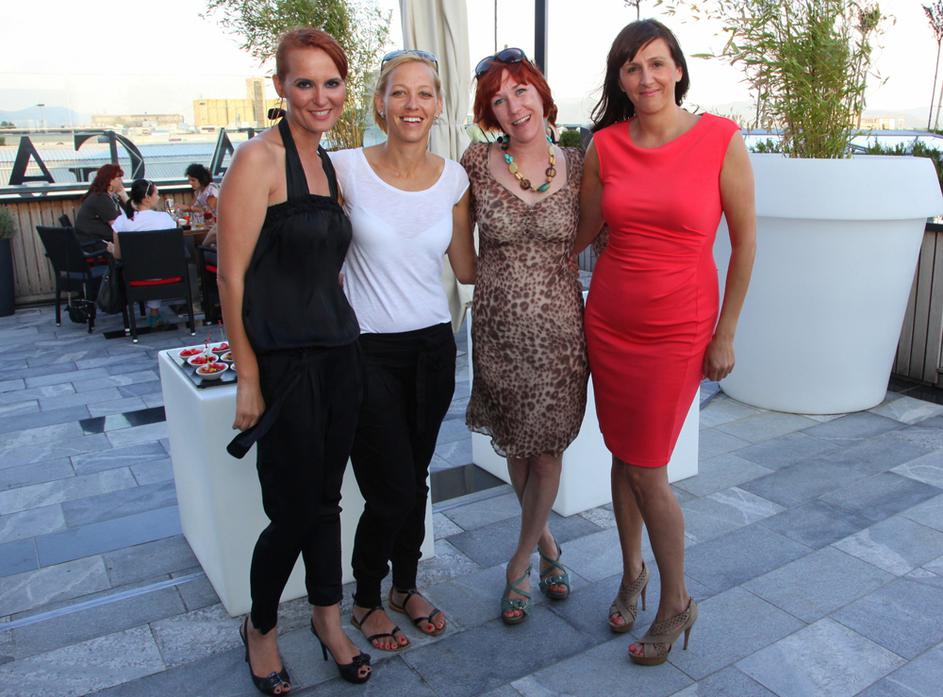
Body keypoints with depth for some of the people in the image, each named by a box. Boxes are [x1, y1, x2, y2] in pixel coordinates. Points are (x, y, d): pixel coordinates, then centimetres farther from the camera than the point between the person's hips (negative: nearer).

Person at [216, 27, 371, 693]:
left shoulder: (330, 165, 13)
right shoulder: (260, 158, -10)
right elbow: (233, 276, -13)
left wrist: (345, 335, 13)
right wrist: (248, 380, -14)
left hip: (339, 356, 7)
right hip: (285, 362, -7)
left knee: (327, 497, 16)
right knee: (295, 511, 3)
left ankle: (328, 618, 34)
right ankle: (260, 626, 30)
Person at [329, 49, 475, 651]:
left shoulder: (454, 177, 2)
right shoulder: (347, 168, -8)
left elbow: (467, 268, 7)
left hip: (433, 345, 3)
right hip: (369, 349, -3)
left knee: (416, 479, 13)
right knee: (392, 492, -1)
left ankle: (406, 586, 38)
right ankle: (366, 600, 28)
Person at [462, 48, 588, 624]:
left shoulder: (576, 166, -1)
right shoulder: (478, 162, -4)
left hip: (560, 328, 0)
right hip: (499, 328, 0)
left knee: (547, 452, 8)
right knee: (516, 449, 14)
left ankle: (520, 563, 30)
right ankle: (546, 543, 41)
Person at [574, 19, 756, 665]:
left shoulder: (721, 139, -8)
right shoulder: (606, 145, 1)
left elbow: (746, 238, -4)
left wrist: (726, 333, -4)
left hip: (677, 328, -4)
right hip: (608, 319, 4)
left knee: (647, 472, 0)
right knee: (623, 456, 14)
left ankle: (677, 603, 25)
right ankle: (632, 573, 38)